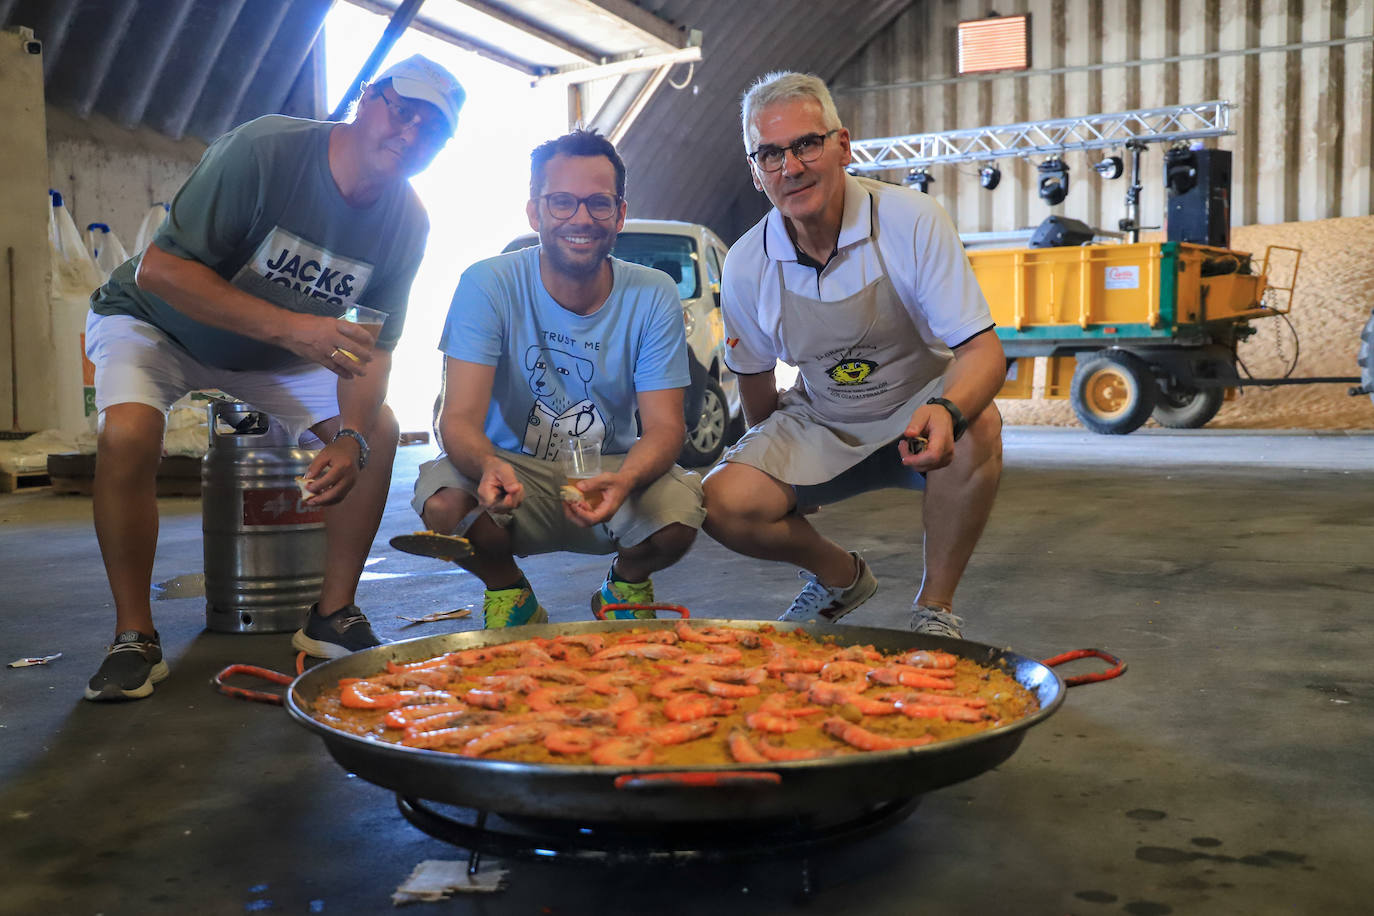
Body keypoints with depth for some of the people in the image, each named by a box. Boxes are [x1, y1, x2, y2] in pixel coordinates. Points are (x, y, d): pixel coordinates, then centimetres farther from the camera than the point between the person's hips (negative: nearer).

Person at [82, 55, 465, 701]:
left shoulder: (407, 223, -14)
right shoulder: (264, 150, -31)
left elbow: (373, 346, -10)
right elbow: (159, 268, -33)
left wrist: (351, 436, -29)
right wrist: (290, 326, -41)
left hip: (277, 352, 5)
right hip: (154, 323, -4)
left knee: (380, 429, -13)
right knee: (128, 431, -32)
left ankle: (332, 617, 0)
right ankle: (134, 637, -14)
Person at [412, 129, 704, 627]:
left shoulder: (653, 296, -8)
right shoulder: (488, 285, -13)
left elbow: (665, 426, -13)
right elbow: (460, 417, -19)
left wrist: (622, 481, -37)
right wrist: (488, 466, -45)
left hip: (611, 470, 1)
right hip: (514, 469, -1)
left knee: (678, 512, -30)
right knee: (444, 503, -33)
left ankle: (626, 586, 8)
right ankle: (509, 592, 3)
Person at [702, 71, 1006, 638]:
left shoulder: (910, 221, -19)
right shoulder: (746, 265, -9)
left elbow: (982, 348, -22)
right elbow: (754, 378, 8)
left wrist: (947, 412, -44)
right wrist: (780, 466, 14)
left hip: (916, 412, -2)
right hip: (819, 426, 3)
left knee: (978, 424, -36)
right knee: (724, 502, -22)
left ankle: (935, 607, -14)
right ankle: (841, 577, 10)